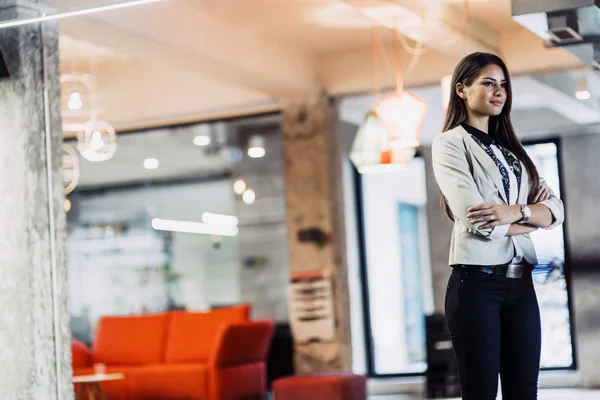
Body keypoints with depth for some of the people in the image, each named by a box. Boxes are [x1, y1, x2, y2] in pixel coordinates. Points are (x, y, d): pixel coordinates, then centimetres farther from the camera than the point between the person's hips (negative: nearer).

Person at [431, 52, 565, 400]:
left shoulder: (511, 148, 18)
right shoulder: (450, 144, -2)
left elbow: (556, 209, 6)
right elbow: (477, 220, -16)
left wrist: (515, 211, -14)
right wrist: (532, 217, 0)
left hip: (521, 284, 6)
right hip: (476, 283, -6)